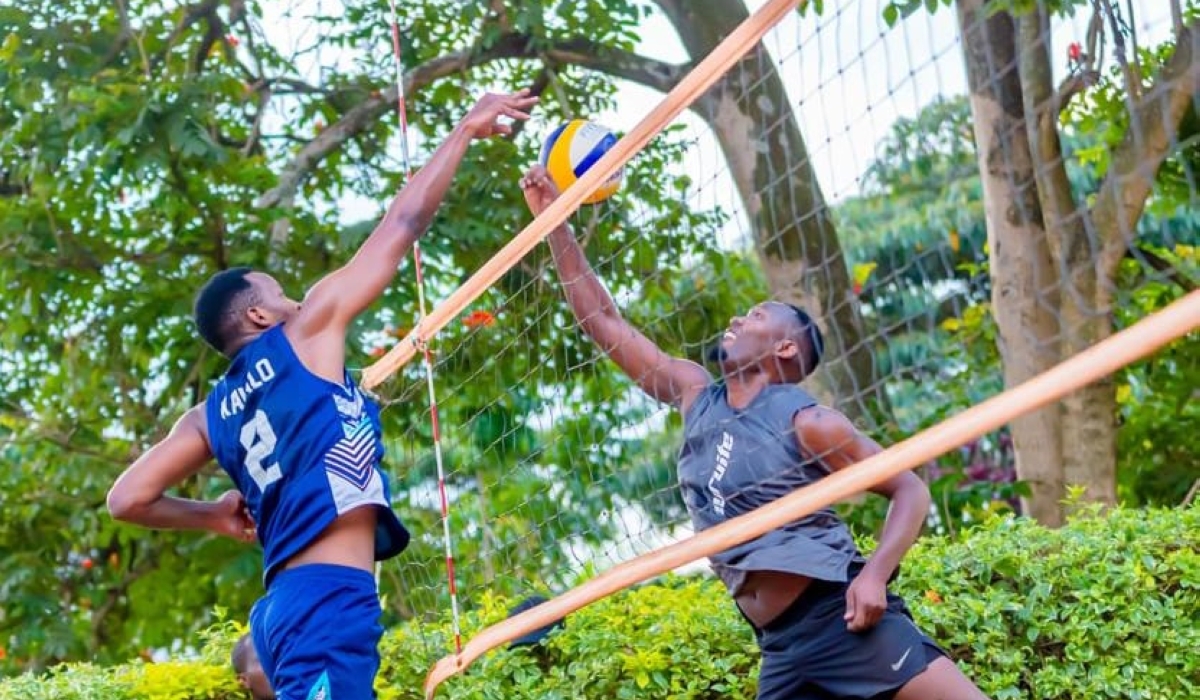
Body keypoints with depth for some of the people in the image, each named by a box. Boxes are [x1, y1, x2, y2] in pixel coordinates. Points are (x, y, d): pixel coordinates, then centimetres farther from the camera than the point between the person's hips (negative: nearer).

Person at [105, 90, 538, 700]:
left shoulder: (212, 414, 20)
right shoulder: (306, 335, 5)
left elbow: (127, 499, 17)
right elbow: (402, 224, 7)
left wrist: (214, 516, 30)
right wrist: (465, 130, 16)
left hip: (285, 604, 9)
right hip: (330, 600, -9)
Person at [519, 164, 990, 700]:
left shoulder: (805, 422, -4)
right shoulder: (695, 395, 12)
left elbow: (909, 487, -1)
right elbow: (603, 322, 14)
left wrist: (876, 573, -17)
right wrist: (553, 221, 12)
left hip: (841, 614, -6)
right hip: (781, 644, 6)